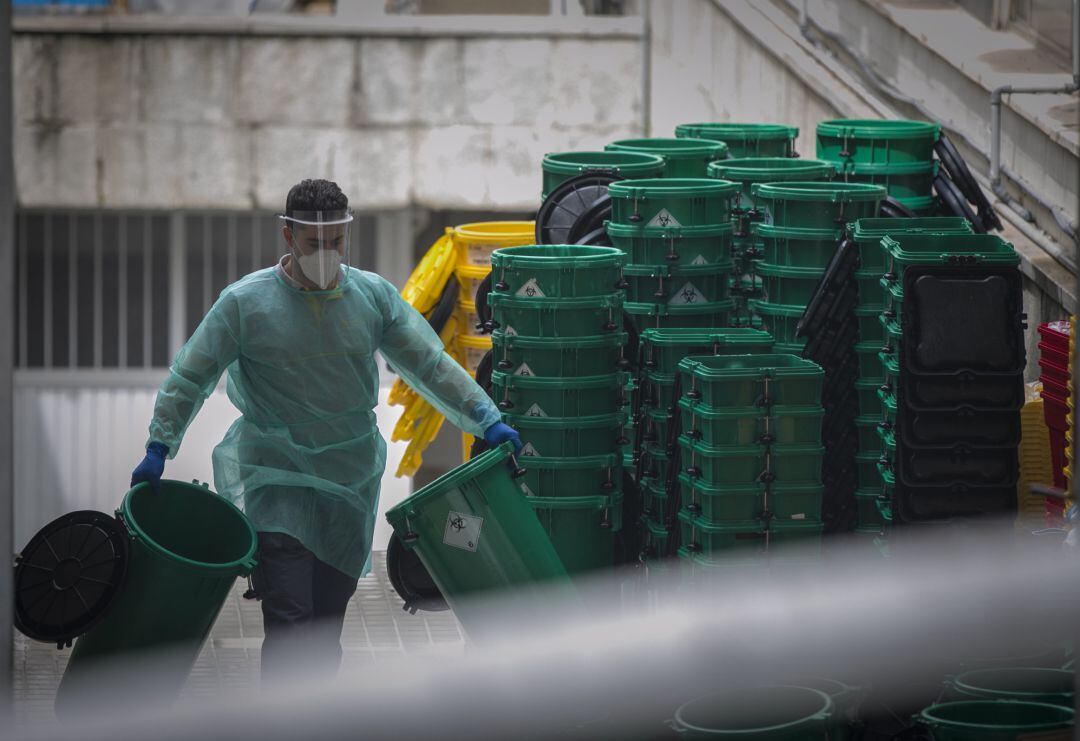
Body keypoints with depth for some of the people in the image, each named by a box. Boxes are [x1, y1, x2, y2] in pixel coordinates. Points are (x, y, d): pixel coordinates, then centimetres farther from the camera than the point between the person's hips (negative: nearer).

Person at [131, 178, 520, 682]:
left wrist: (487, 422, 2)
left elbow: (430, 365, 8)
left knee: (328, 620, 10)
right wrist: (158, 449, -6)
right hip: (275, 485, -4)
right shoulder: (246, 302, -7)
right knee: (289, 621, -14)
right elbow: (190, 377, 0)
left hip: (350, 487, 4)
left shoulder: (374, 297, 2)